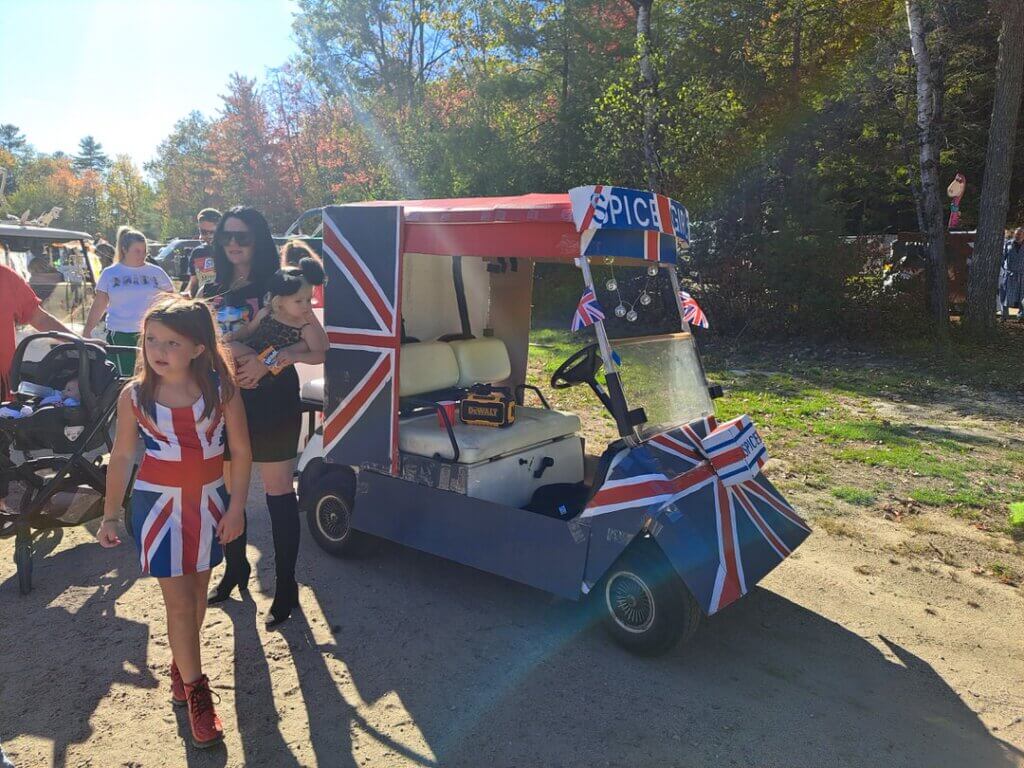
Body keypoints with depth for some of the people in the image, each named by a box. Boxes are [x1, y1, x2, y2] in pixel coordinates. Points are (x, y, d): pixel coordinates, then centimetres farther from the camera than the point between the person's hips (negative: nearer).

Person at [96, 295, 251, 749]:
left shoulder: (221, 389, -11)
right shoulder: (134, 396, -9)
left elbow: (241, 451, -5)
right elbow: (121, 458, 1)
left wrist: (236, 507, -7)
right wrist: (110, 516, 4)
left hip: (209, 501, 1)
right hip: (158, 504, -1)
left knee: (197, 592, 15)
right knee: (179, 601, 0)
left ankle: (180, 665, 39)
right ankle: (195, 691, 15)